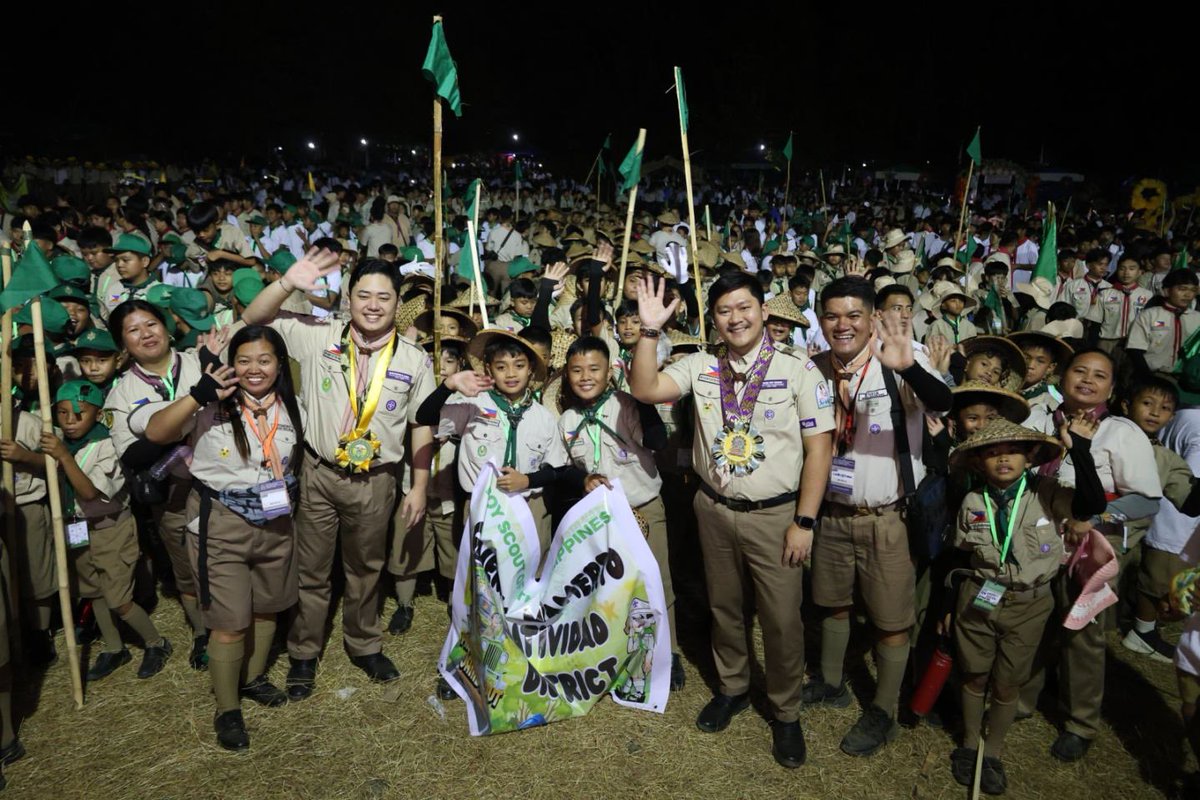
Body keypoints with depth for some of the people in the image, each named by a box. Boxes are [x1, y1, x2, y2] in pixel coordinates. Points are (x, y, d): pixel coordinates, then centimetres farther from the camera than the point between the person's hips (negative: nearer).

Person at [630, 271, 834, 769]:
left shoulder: (797, 368, -8)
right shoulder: (701, 366, 1)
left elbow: (818, 447, -8)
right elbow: (644, 389, -10)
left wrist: (804, 521, -11)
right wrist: (650, 331, -21)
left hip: (775, 514, -3)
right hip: (714, 510, 3)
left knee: (782, 618, 4)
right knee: (724, 608, 18)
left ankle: (785, 712, 28)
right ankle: (732, 689, 42)